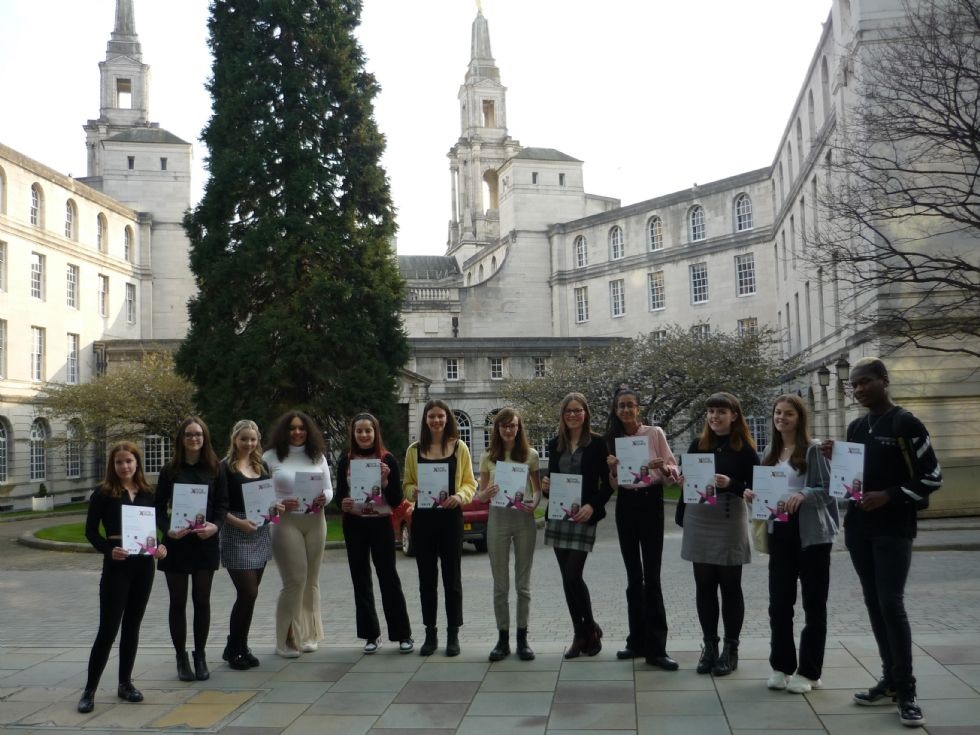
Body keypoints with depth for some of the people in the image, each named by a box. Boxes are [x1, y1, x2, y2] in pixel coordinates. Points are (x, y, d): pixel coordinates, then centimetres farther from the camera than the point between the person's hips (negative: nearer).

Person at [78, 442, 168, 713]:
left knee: (132, 625, 11)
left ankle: (125, 683, 22)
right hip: (117, 565, -4)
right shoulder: (103, 493, -5)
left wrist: (161, 546, -7)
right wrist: (108, 549, -21)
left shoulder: (148, 493, 7)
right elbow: (91, 531, -5)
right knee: (108, 628, -5)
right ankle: (89, 690, 4)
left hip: (144, 565, 4)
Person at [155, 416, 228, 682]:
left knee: (202, 601, 7)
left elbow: (223, 504, 2)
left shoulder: (215, 469, 3)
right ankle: (181, 658, 17)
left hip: (205, 543, 0)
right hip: (176, 543, 0)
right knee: (178, 602, 6)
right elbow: (159, 507, 0)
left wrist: (215, 525, -17)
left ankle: (200, 656, 19)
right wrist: (167, 530, -18)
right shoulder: (170, 471, 1)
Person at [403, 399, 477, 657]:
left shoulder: (459, 447, 3)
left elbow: (470, 482, 3)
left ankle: (453, 634, 12)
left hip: (451, 516, -2)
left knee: (452, 577, 4)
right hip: (422, 517, 2)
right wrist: (413, 491, -12)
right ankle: (430, 633, 16)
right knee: (427, 577, 7)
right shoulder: (414, 450, 7)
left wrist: (460, 496, -16)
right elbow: (407, 483, 9)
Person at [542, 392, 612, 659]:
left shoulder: (597, 444, -2)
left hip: (583, 518, -5)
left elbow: (608, 484, -4)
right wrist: (545, 487, -4)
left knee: (574, 576, -11)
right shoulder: (555, 445, 11)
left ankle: (591, 629, 9)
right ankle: (580, 634, 17)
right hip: (557, 517, 5)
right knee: (567, 579, 6)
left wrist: (593, 506, -18)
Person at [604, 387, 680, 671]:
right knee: (633, 576, 11)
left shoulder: (655, 433, -3)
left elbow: (673, 468, -3)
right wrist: (612, 468, -9)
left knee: (651, 576, -8)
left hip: (650, 503, -4)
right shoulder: (613, 439, 8)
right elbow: (613, 484, 11)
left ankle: (656, 648, -5)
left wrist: (666, 469, -24)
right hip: (625, 505, 4)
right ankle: (638, 640, 20)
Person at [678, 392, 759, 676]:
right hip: (699, 521, 3)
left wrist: (730, 484, -22)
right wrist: (681, 516, 4)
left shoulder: (744, 449, -3)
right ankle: (709, 645, 16)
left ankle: (731, 649, 12)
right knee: (704, 586, 7)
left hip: (730, 523, -3)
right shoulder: (698, 445, 7)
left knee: (730, 586, 4)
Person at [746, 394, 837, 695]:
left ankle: (809, 672, 13)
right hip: (780, 532, 5)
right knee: (779, 602, 7)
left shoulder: (814, 449, -7)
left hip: (812, 533, -5)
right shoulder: (770, 452, 11)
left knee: (814, 604, 4)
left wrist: (803, 495, -28)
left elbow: (827, 490, -12)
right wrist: (753, 495, -5)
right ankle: (781, 666, 19)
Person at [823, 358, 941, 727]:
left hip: (893, 529, -6)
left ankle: (907, 692, -3)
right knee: (874, 604, 8)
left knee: (892, 604, -11)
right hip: (858, 528, 7)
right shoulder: (856, 428, 11)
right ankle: (891, 681, 16)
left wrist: (889, 496, -19)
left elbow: (932, 478, -9)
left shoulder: (906, 424, -8)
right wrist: (835, 459, 0)